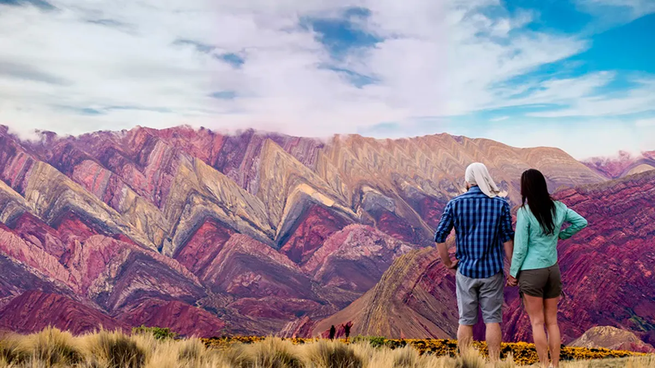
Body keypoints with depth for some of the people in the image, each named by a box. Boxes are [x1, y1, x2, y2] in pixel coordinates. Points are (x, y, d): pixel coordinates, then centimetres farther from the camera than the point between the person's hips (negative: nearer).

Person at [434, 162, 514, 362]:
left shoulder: (455, 204, -4)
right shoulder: (501, 204, -4)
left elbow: (439, 237, -5)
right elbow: (507, 239, -4)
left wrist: (448, 263, 8)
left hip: (466, 271, 1)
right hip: (492, 271, 0)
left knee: (466, 321, 9)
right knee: (492, 319, 7)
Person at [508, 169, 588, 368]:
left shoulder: (525, 212, -16)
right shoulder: (558, 208, 1)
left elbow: (520, 247, -13)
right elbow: (582, 222, 14)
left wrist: (513, 273, -3)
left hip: (531, 271, -5)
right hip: (553, 269, 5)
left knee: (537, 322, 5)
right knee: (552, 321, 13)